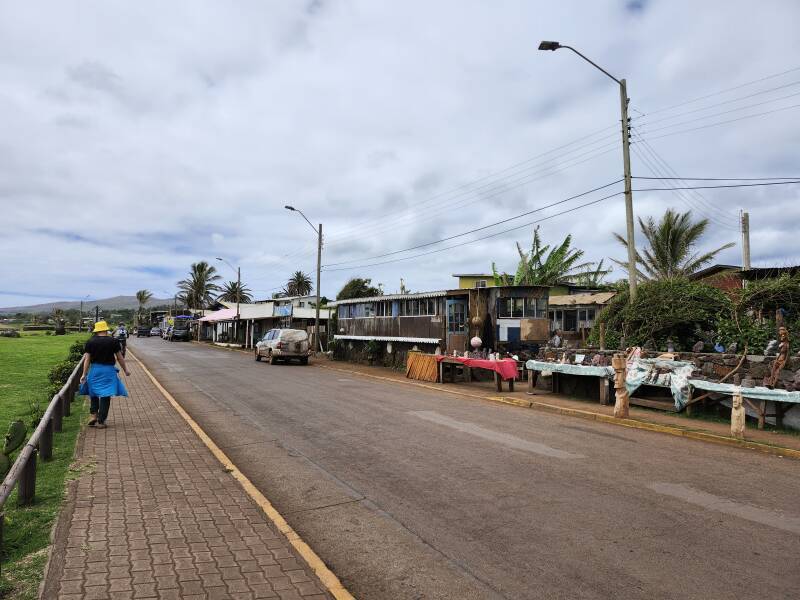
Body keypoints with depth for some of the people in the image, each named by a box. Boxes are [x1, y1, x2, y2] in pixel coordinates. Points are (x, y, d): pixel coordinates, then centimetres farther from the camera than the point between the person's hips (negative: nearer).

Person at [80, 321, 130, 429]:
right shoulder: (113, 341, -5)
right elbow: (120, 358, -1)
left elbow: (87, 359, -2)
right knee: (105, 396, 3)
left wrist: (84, 374, 3)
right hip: (108, 370, -2)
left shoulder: (90, 342, -1)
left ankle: (94, 416, 9)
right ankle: (101, 421, 5)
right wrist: (126, 370, 10)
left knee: (94, 394, 20)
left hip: (94, 370, 2)